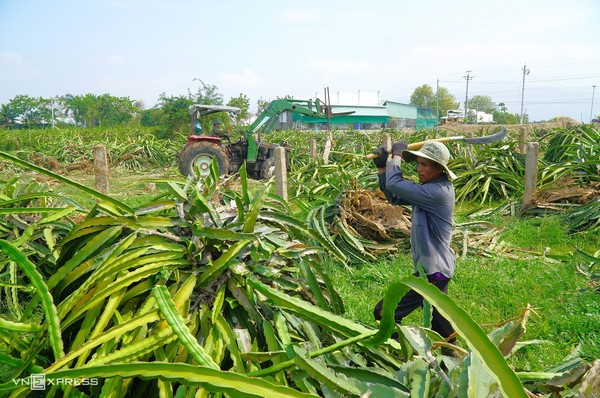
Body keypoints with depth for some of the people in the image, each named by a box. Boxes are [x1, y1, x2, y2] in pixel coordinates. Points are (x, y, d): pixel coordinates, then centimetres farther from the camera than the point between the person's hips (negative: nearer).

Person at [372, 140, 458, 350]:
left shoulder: (438, 192, -23)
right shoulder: (430, 188, 7)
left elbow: (395, 185, -23)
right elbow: (395, 197, 12)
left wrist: (396, 156, -7)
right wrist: (382, 167, 2)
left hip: (432, 271, -10)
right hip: (438, 267, 10)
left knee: (384, 313, -6)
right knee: (438, 319, 24)